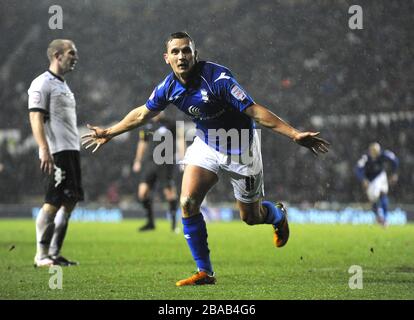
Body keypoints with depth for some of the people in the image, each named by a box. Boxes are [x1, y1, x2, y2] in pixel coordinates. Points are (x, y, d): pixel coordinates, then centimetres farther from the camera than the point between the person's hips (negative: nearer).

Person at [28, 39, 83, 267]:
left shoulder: (63, 85, 22)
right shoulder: (42, 83, -7)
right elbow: (36, 118, -14)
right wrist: (44, 150, -23)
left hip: (71, 151, 9)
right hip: (55, 153, -9)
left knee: (69, 202, 7)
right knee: (53, 203, -10)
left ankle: (54, 253, 12)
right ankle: (41, 255, -6)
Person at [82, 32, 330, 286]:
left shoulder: (217, 78, -30)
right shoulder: (170, 86, -12)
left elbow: (255, 111, -31)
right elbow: (142, 114, 8)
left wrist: (295, 134, -38)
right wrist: (109, 133, 16)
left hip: (240, 148, -4)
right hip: (207, 145, 4)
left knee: (251, 217, 6)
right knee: (188, 203, -14)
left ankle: (278, 215, 45)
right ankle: (205, 272, -2)